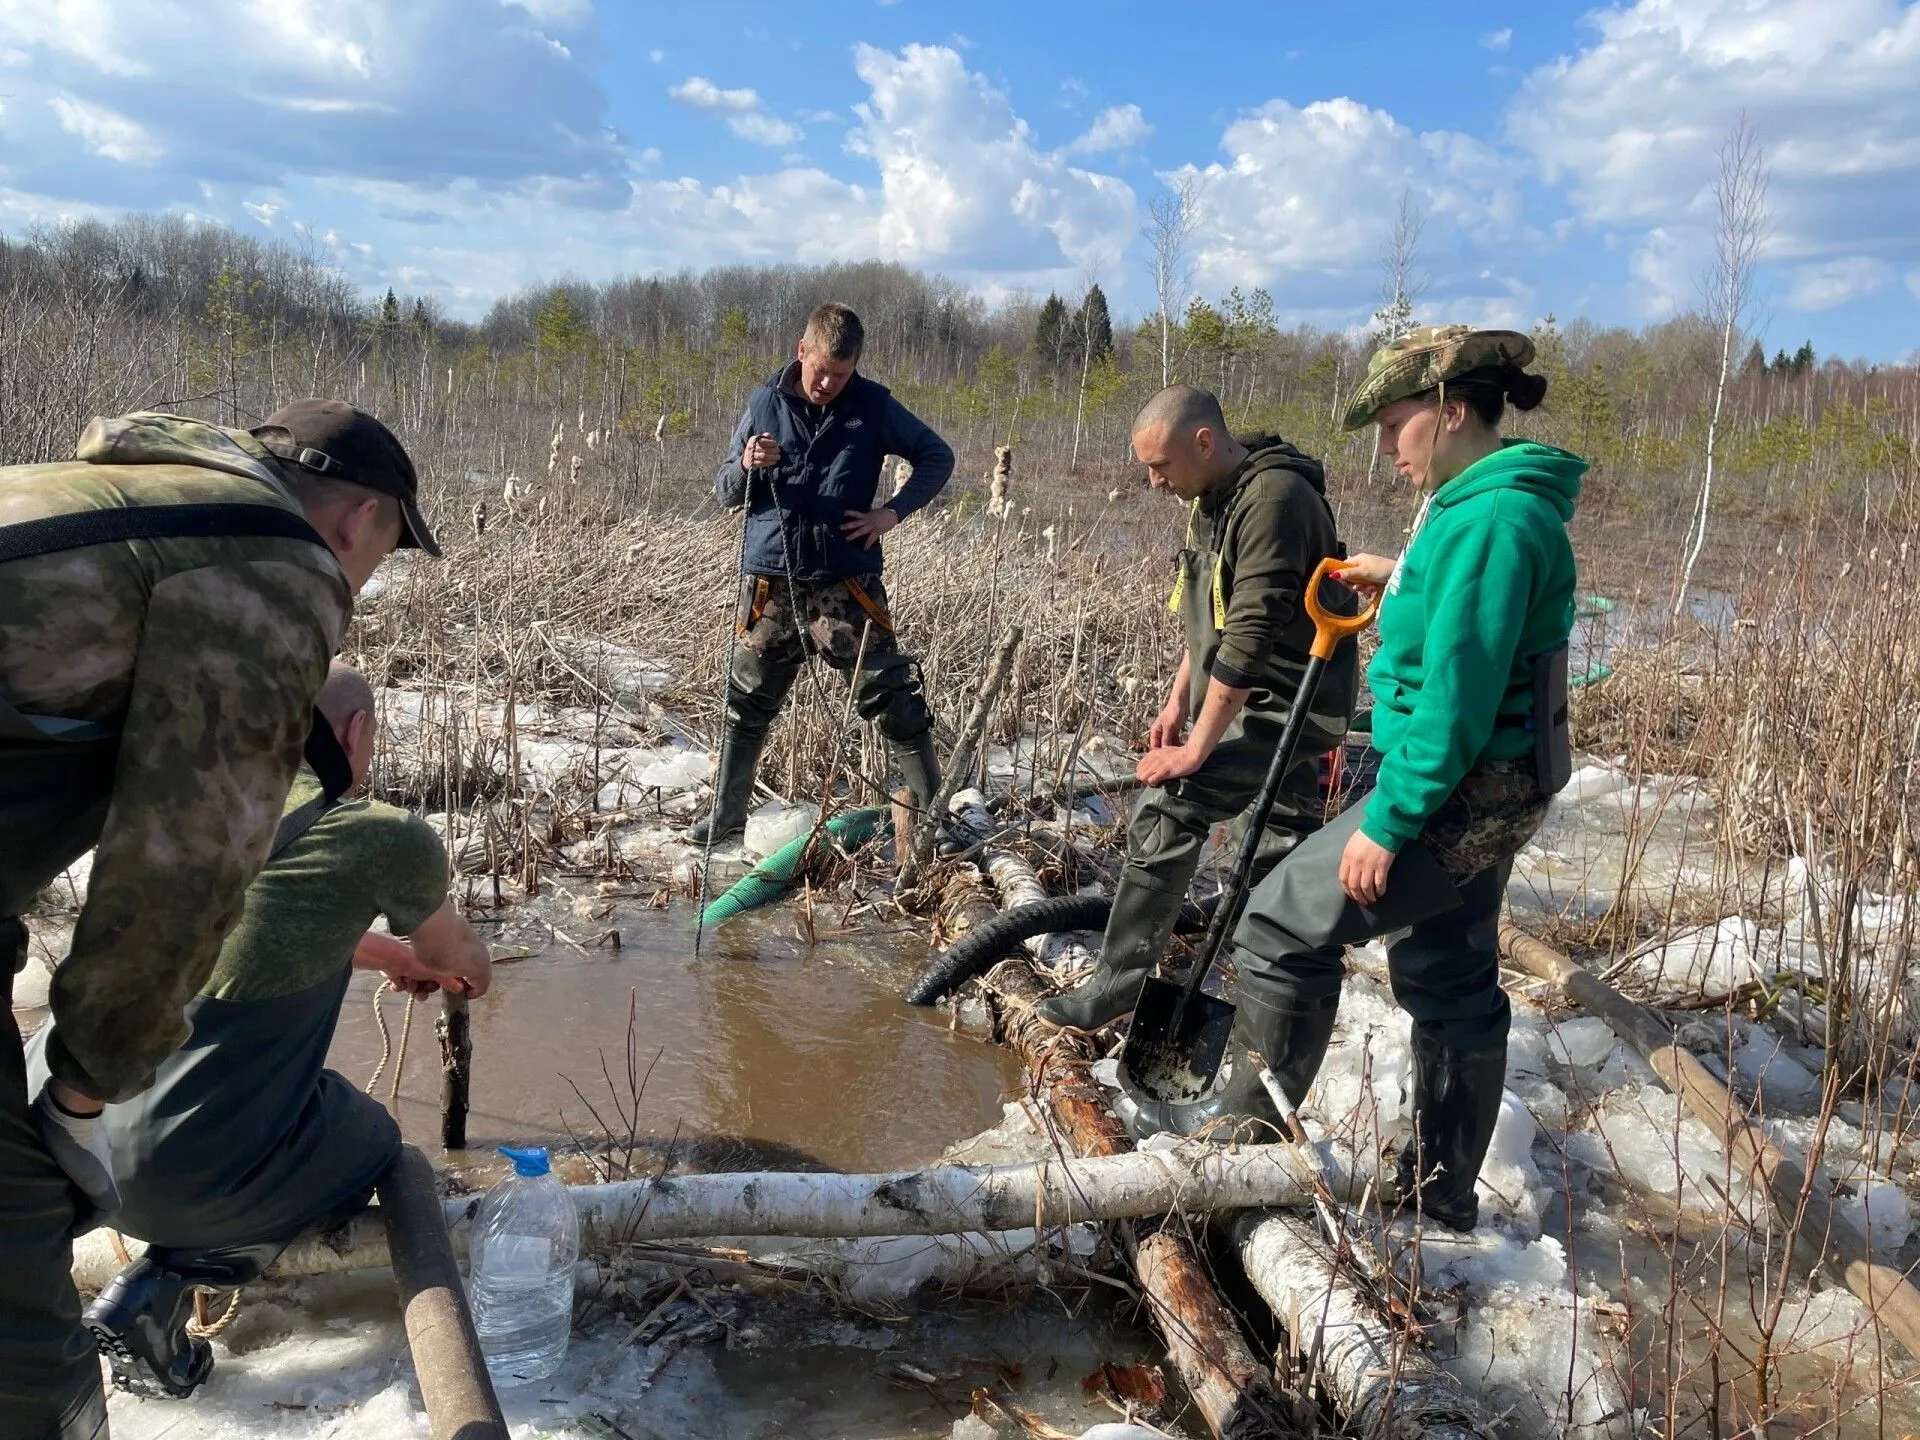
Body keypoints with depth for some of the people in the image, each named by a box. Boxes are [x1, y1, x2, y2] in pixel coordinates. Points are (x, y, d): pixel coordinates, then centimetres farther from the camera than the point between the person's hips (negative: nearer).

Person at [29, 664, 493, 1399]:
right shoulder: (389, 837, -6)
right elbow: (467, 966, 15)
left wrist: (389, 952, 46)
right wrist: (441, 965, 40)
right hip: (175, 1168, -7)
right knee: (373, 1141, 23)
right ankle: (159, 1286, 5)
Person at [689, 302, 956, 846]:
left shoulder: (873, 405, 1)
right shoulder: (767, 403, 5)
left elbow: (937, 457, 11)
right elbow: (725, 491, 9)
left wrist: (893, 512, -3)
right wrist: (746, 467, -15)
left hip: (846, 582, -2)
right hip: (771, 582, 2)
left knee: (894, 700, -3)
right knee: (746, 706, 9)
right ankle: (726, 816, 24)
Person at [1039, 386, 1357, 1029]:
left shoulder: (1273, 498, -23)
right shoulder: (1213, 499, 8)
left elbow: (1250, 637, -27)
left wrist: (1197, 749, -23)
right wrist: (1178, 701, 12)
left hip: (1286, 707, -9)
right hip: (1255, 705, 10)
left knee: (1166, 807, -15)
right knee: (1283, 856, 16)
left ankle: (1118, 986, -6)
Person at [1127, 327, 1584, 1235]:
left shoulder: (1492, 520, -22)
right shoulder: (1480, 506, 10)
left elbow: (1458, 696, -25)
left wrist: (1388, 821, -22)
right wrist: (1399, 581, 18)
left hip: (1457, 792, -10)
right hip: (1478, 792, 10)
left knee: (1281, 923, -3)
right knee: (1449, 983, 17)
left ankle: (1260, 1118, 14)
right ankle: (1442, 1191, 31)